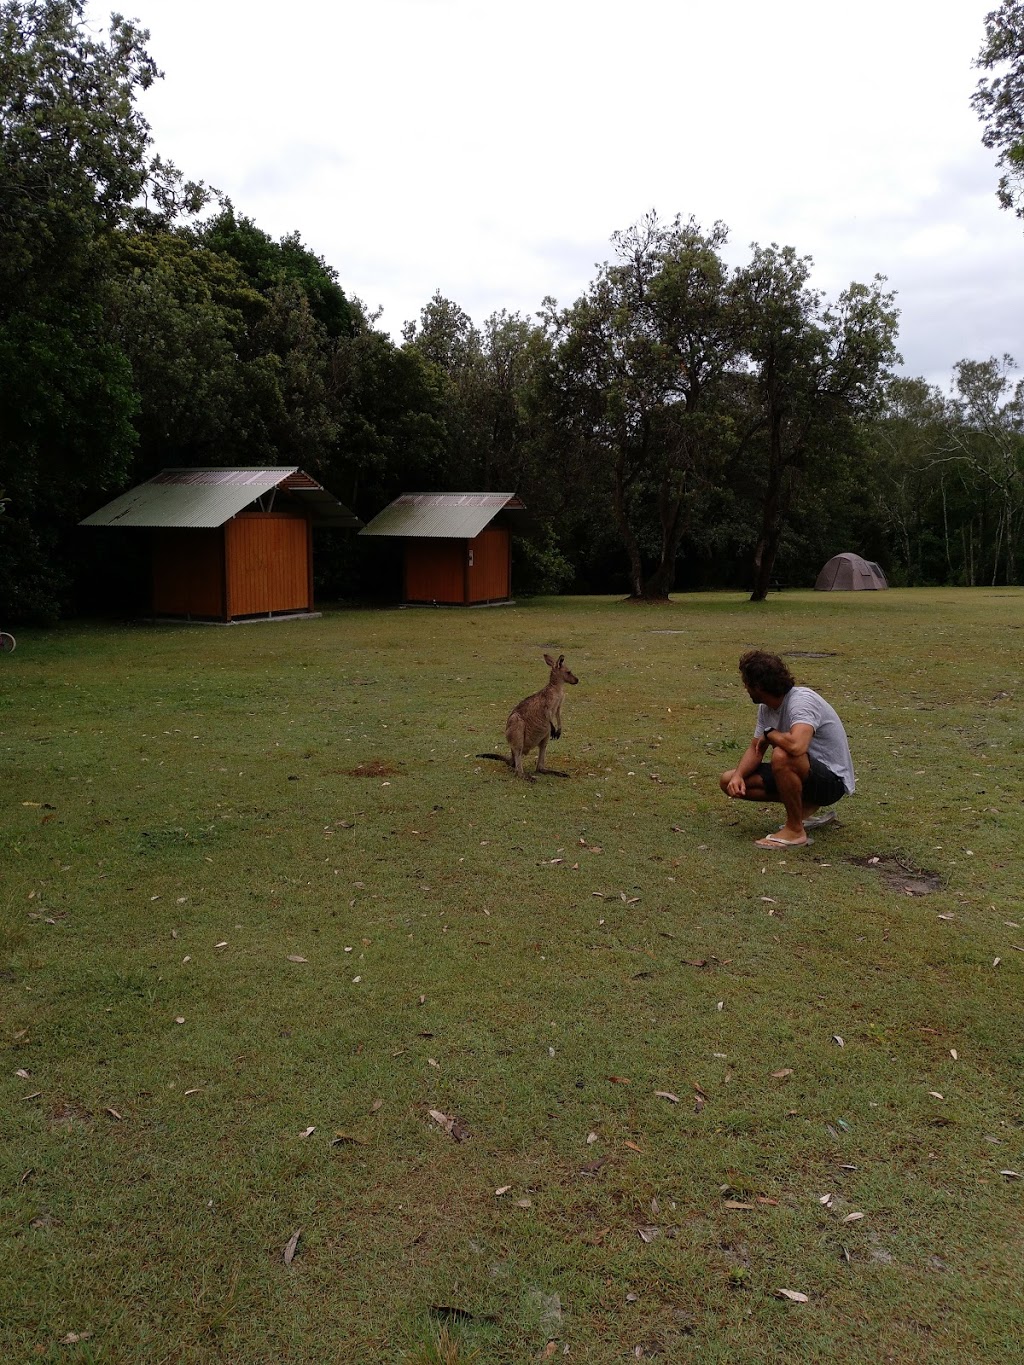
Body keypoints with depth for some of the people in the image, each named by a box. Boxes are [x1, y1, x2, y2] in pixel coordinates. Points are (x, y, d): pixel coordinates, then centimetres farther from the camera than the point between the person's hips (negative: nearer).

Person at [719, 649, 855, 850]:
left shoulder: (801, 701, -27)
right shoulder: (766, 707, 1)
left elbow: (796, 746, -45)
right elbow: (756, 749, 9)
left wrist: (769, 733, -23)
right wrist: (738, 775, -11)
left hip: (833, 779, -9)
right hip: (802, 774, 9)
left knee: (782, 756, -39)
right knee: (728, 782, 1)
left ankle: (795, 831, -19)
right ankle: (807, 806, 10)